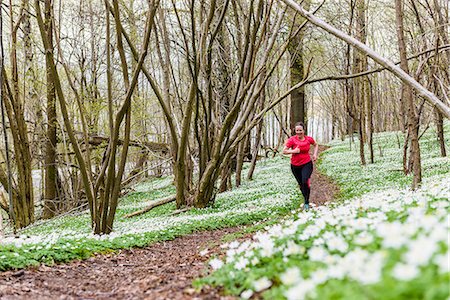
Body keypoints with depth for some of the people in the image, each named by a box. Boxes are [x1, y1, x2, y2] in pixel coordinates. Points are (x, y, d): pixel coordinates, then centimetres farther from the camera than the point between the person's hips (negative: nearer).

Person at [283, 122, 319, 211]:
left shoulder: (309, 139, -4)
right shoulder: (292, 139, -10)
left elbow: (316, 145, 18)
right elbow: (284, 151, -12)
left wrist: (315, 154, 4)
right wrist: (294, 151, -24)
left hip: (307, 164, -1)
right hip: (295, 166, 1)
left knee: (305, 182, -22)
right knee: (301, 184, 13)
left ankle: (306, 203, -9)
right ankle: (306, 200, 37)